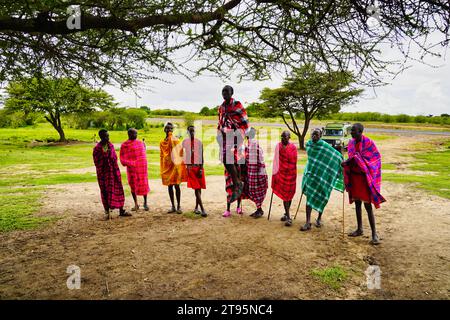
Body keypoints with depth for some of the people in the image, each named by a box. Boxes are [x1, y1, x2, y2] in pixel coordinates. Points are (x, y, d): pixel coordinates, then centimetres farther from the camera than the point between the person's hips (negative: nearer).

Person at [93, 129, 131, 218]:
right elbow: (97, 162, -10)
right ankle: (107, 212, 15)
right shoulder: (97, 148, -9)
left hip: (113, 171, 4)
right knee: (106, 191, 2)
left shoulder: (111, 145, 5)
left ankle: (121, 211, 15)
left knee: (118, 190, 6)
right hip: (104, 172, -4)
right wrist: (105, 155, -20)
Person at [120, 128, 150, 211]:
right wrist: (131, 163, -15)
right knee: (133, 186, 5)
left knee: (144, 185, 5)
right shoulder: (125, 145, -1)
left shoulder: (141, 143, 11)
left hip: (142, 167, 3)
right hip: (132, 169, -3)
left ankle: (145, 203, 21)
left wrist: (144, 163, 10)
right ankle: (136, 204, 19)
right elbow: (122, 159, -2)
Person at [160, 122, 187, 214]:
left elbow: (180, 153, -4)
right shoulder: (162, 142, 10)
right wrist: (162, 169, 13)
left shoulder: (176, 140, -2)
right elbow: (161, 156, 15)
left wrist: (178, 165, -11)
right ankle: (173, 206, 16)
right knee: (169, 186, 7)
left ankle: (178, 206, 7)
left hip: (175, 165, -4)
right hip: (167, 166, 4)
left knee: (176, 185, -2)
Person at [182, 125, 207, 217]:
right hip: (190, 167, -2)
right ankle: (202, 209, -13)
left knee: (199, 188, 7)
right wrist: (185, 168, 0)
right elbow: (183, 155, 7)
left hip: (198, 167, 2)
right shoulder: (185, 142, 5)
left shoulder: (199, 142, 5)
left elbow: (201, 156, 3)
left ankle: (196, 207, 21)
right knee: (196, 188, -9)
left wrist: (201, 169, -5)